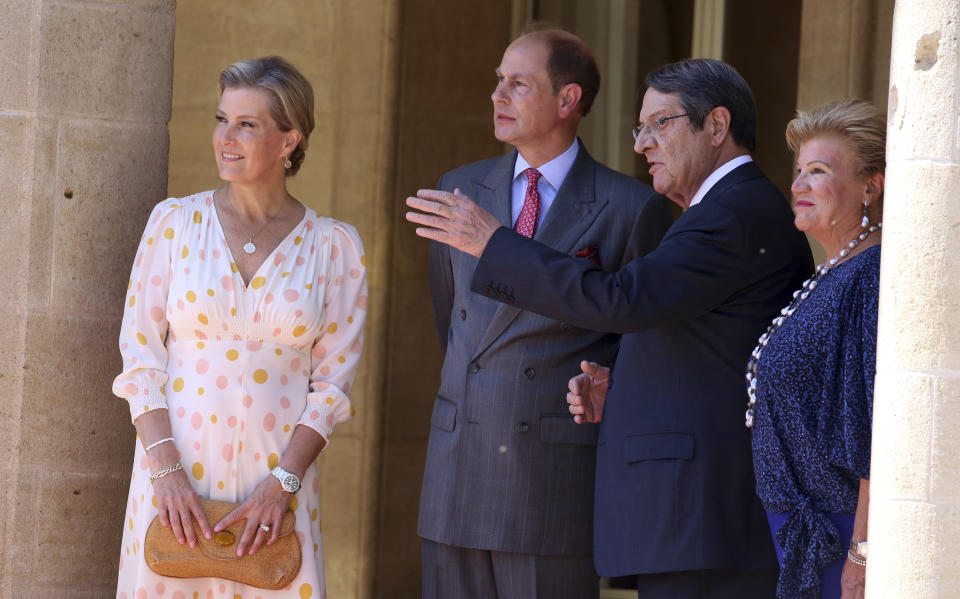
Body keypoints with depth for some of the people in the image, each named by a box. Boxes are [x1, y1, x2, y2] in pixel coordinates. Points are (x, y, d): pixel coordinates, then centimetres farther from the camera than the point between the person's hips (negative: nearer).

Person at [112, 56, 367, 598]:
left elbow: (333, 381, 2)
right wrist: (166, 470, -9)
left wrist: (282, 483, -10)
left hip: (277, 474, 0)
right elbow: (140, 356, 2)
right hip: (177, 468, 0)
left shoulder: (333, 245, 2)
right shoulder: (175, 222, 3)